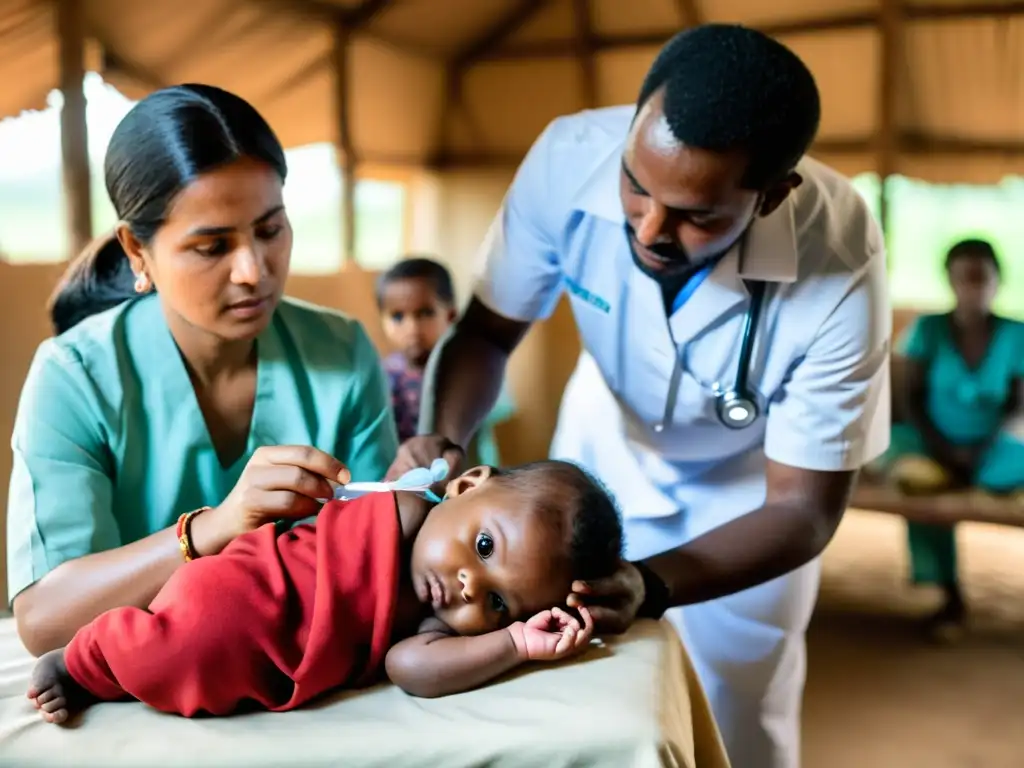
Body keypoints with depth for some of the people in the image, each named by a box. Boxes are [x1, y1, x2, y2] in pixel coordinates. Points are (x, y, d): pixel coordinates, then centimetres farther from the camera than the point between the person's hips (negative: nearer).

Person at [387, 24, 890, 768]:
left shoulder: (840, 268, -37)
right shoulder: (570, 158, -31)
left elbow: (801, 509, -27)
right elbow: (488, 330, -15)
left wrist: (648, 586, -44)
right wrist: (444, 440, -35)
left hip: (750, 491, -2)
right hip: (607, 449, 2)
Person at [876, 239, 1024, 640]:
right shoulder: (929, 328, -5)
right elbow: (912, 399, -5)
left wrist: (984, 447, -16)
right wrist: (941, 447, -17)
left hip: (989, 448, 0)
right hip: (935, 443, 0)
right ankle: (951, 596, -25)